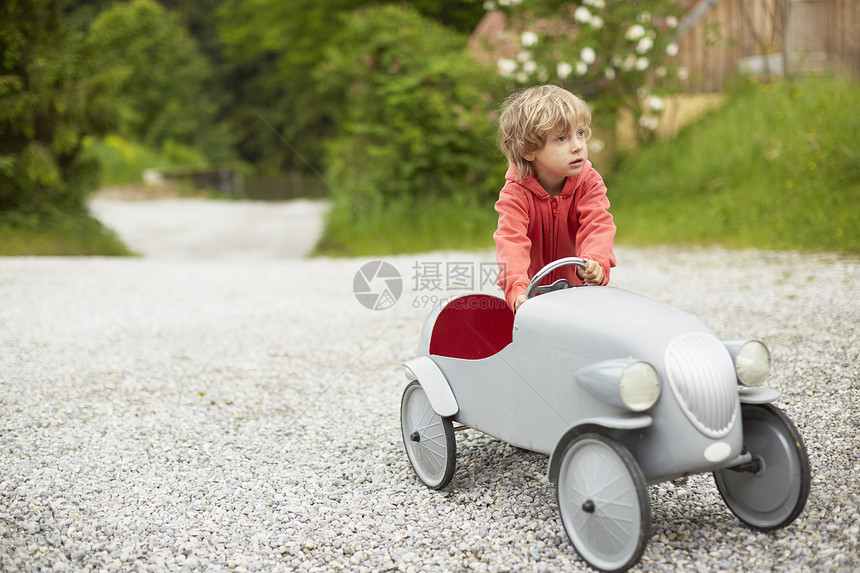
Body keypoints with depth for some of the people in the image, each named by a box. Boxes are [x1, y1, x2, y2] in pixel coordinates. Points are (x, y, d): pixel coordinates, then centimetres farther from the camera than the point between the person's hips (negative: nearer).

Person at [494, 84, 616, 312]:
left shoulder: (589, 182, -11)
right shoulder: (515, 193, -20)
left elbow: (597, 225, -25)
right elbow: (511, 240, -33)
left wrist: (595, 262, -48)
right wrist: (517, 289, -50)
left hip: (578, 287, 1)